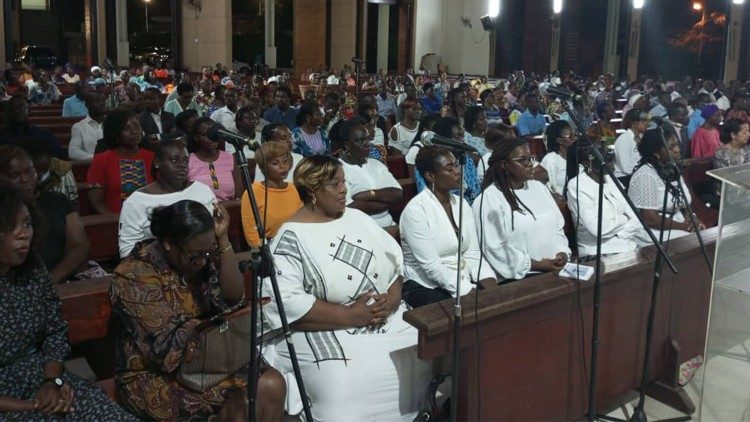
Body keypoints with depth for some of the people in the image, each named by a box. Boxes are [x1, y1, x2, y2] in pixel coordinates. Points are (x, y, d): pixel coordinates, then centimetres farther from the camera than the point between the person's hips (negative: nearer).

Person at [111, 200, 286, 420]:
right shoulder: (135, 276, -19)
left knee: (272, 384, -14)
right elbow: (168, 342, -23)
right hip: (155, 374, -6)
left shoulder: (200, 256, -1)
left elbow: (233, 298, -9)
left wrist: (223, 239, -15)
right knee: (243, 401, -25)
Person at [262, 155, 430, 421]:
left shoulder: (357, 217, 13)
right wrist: (350, 316, -19)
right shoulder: (291, 239, -8)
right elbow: (285, 302, -19)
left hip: (387, 319, 6)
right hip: (325, 332, -6)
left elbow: (395, 260, 13)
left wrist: (393, 297, -8)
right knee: (352, 387, -31)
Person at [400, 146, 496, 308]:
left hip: (462, 281, 6)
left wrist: (488, 282, -13)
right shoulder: (415, 210, -13)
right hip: (425, 288, -6)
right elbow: (431, 265, -18)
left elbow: (472, 253, 4)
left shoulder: (462, 203, 8)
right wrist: (468, 292, -24)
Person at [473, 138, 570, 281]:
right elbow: (494, 248, -12)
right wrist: (537, 265, -11)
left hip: (554, 269, 7)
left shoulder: (539, 188, 19)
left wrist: (562, 252, 0)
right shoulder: (489, 199, -6)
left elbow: (557, 227, 21)